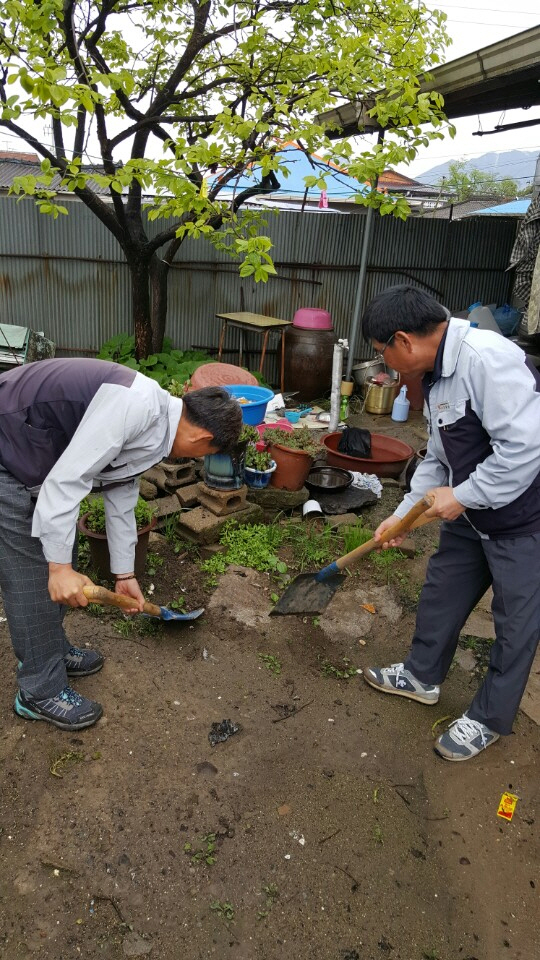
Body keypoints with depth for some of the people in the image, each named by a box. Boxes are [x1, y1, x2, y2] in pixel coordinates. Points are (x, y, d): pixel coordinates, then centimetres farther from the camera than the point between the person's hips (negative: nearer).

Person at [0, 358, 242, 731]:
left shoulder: (152, 428, 4)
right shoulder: (137, 405, -28)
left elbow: (121, 499, 14)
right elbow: (66, 480, -29)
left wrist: (125, 574, 21)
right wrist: (60, 566, -24)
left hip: (35, 457, 10)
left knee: (57, 556, 18)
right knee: (31, 573, -1)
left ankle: (50, 650, 38)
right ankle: (41, 690, 16)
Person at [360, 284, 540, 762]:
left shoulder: (485, 357, -28)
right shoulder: (437, 374, 4)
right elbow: (439, 459, 12)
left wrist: (461, 496, -22)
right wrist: (404, 512, 10)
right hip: (472, 514, 10)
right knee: (441, 593, 20)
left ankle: (489, 720, 29)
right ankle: (422, 676, 43)